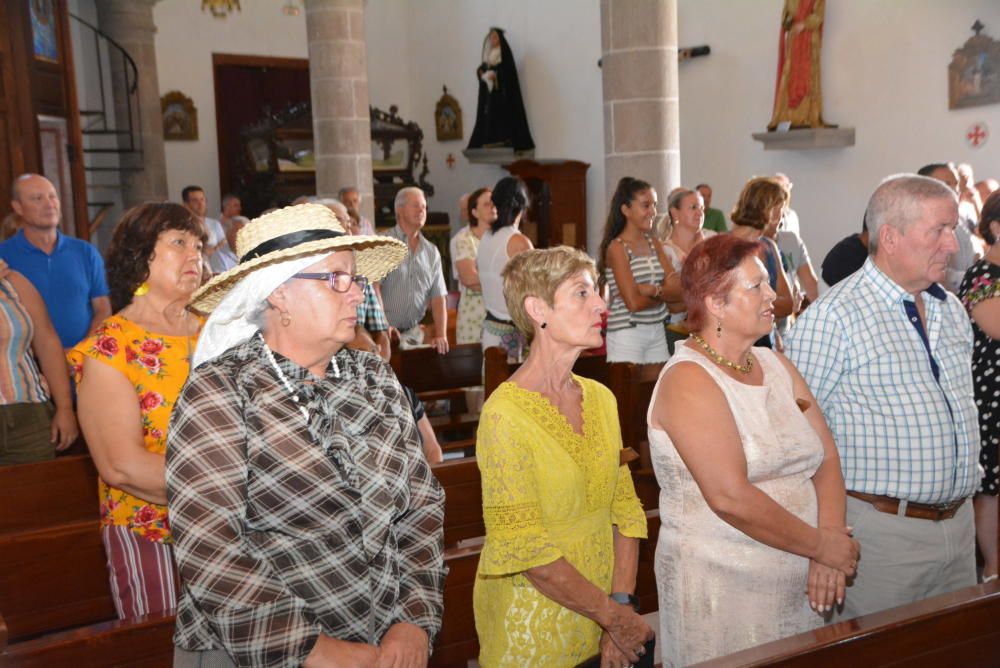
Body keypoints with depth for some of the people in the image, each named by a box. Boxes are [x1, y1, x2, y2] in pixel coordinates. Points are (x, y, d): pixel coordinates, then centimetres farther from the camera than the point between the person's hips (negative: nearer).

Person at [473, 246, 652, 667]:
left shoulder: (600, 398, 2)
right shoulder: (505, 414, -18)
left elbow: (624, 508, 3)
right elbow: (522, 546, -19)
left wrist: (622, 604, -7)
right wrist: (612, 615, -13)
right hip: (533, 630, -5)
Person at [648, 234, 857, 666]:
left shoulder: (775, 365, 9)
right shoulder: (687, 379, -15)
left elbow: (827, 459, 4)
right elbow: (730, 498, -23)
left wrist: (832, 538, -12)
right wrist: (822, 545, -14)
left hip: (800, 582, 7)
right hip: (722, 589, -7)